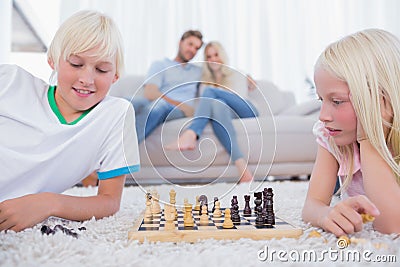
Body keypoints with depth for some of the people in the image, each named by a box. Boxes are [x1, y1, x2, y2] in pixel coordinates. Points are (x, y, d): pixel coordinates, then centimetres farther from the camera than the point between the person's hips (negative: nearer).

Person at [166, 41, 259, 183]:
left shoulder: (236, 74, 24)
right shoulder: (206, 81, 31)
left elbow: (240, 98, 10)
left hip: (246, 111, -1)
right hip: (227, 113, 2)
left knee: (210, 92, -24)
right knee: (216, 104, -37)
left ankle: (190, 135, -53)